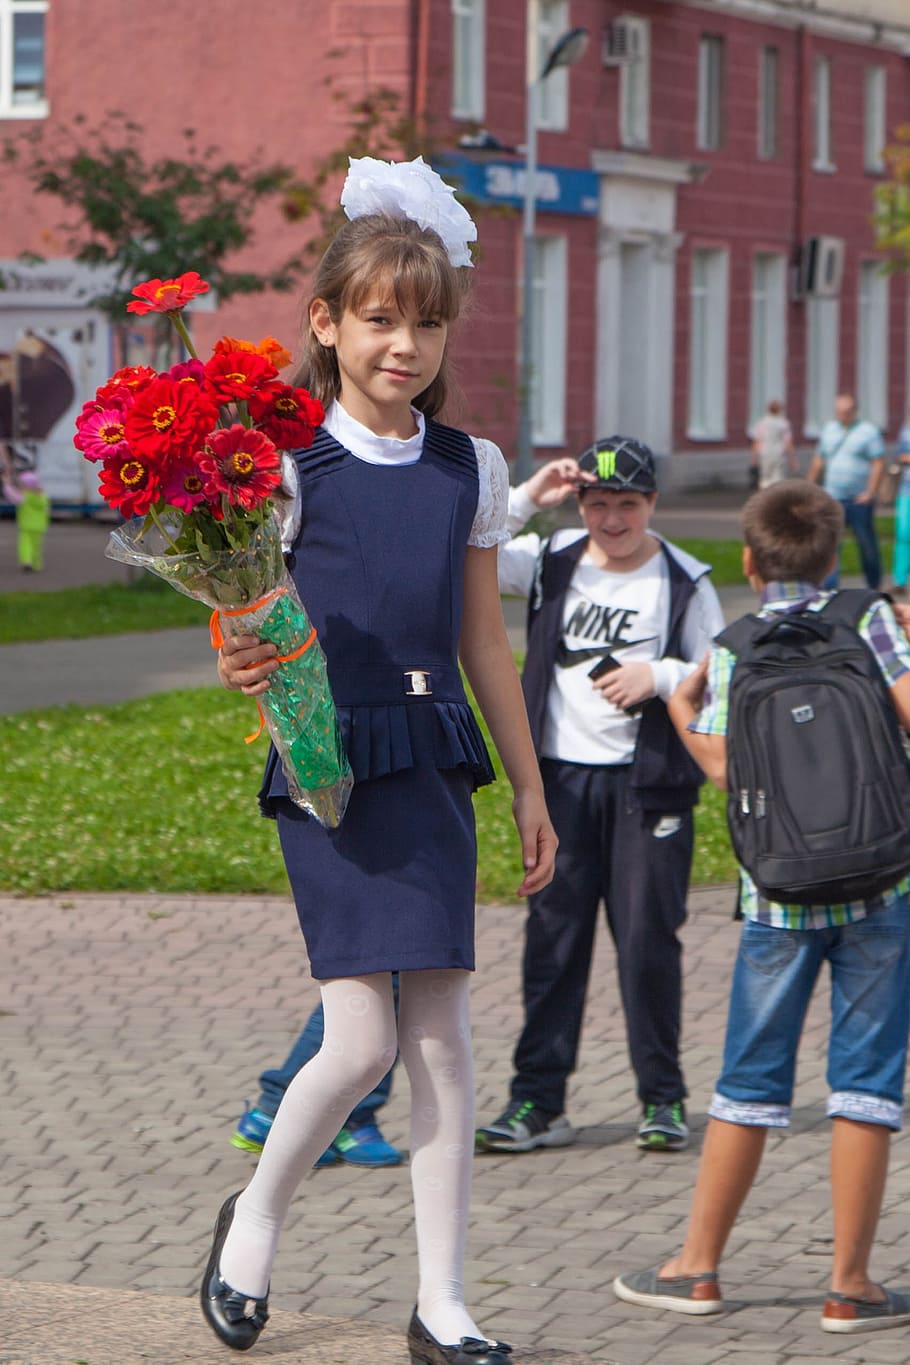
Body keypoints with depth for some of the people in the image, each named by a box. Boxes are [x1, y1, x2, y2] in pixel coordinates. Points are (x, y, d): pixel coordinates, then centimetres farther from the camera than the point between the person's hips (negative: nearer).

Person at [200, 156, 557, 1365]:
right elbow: (247, 625, -3)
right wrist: (238, 668, -26)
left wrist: (529, 788, 19)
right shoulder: (290, 469, -4)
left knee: (441, 1034, 2)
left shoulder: (470, 471, 10)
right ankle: (256, 1218, 18)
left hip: (433, 760, 4)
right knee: (361, 1042, -9)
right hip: (328, 764, -4)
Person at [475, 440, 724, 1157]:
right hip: (561, 776, 2)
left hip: (649, 782, -2)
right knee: (553, 935, 3)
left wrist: (662, 675, -16)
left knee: (648, 937, -1)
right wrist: (526, 498, -13)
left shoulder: (685, 582, -1)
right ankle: (538, 1102, 6)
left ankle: (663, 1098, 10)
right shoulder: (551, 561, 4)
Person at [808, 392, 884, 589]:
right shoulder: (828, 430, 12)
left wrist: (870, 493, -15)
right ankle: (829, 586, -10)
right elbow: (818, 462, 19)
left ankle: (875, 586, 21)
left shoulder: (869, 431, -3)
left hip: (859, 500, -3)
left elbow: (878, 464, -8)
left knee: (867, 543, 6)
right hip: (832, 499, 3)